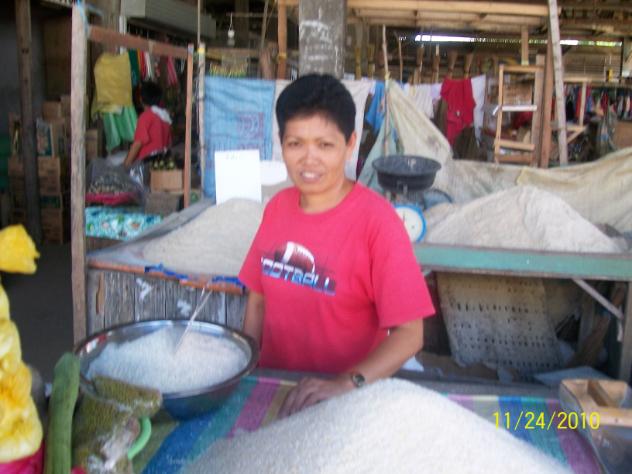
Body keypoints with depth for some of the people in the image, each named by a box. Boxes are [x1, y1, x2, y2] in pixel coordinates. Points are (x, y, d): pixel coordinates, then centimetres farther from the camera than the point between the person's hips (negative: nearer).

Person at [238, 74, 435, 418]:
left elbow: (409, 333, -17)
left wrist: (344, 384, -28)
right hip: (273, 385, 4)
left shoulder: (376, 221, -15)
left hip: (345, 400, -4)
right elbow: (258, 299, 9)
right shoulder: (277, 207, 1)